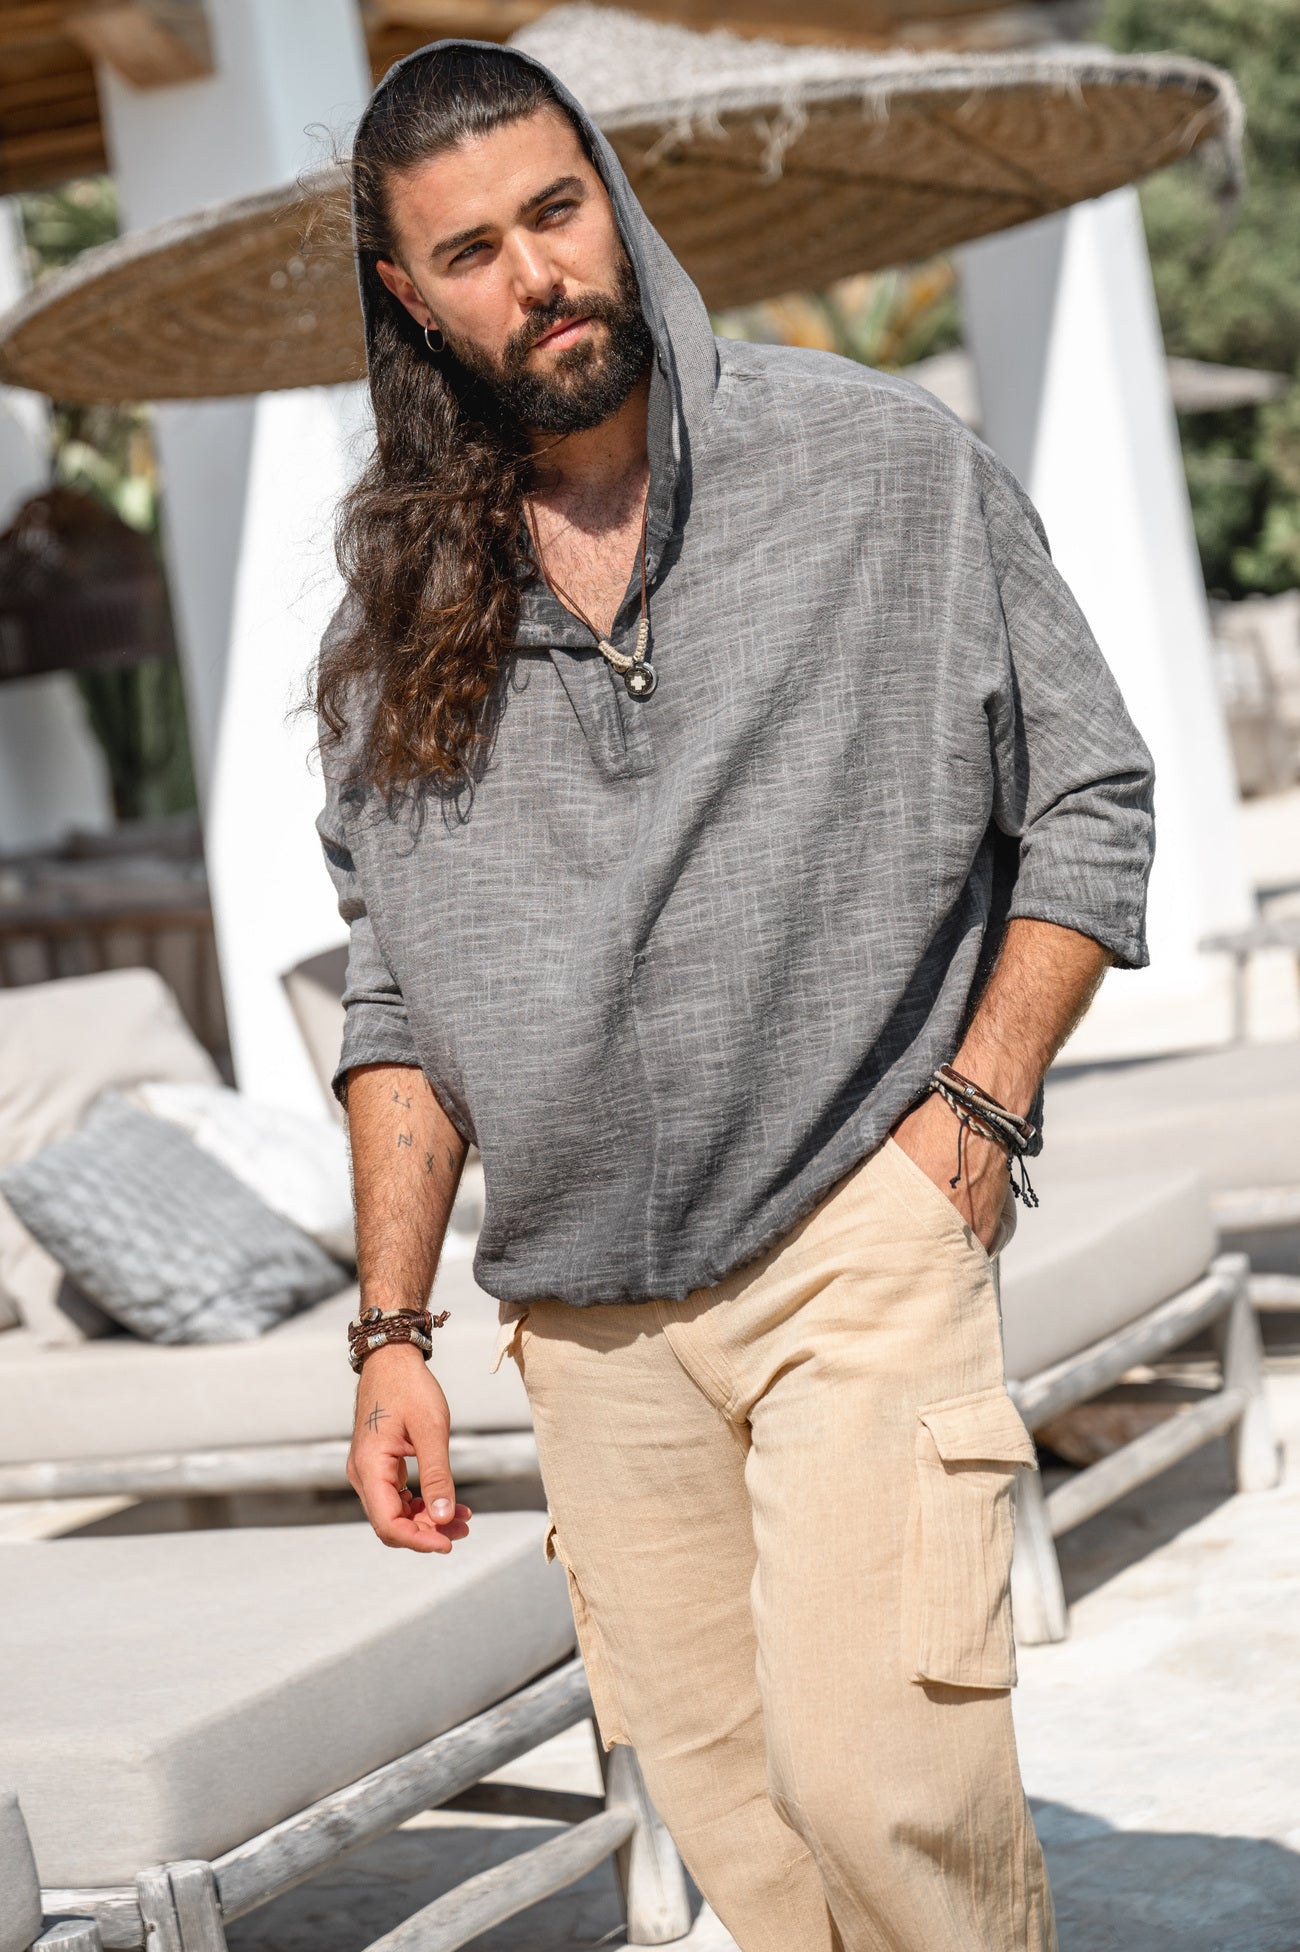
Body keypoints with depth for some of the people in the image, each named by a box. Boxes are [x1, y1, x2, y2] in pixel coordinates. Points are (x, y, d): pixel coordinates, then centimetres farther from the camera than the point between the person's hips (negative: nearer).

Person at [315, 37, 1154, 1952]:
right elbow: (397, 992, 12)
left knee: (879, 1779, -15)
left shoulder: (885, 460, 0)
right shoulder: (403, 607, 8)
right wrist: (392, 1333, 6)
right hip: (584, 1294, 4)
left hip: (860, 1233, -3)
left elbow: (1091, 794, 4)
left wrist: (978, 1105, -7)